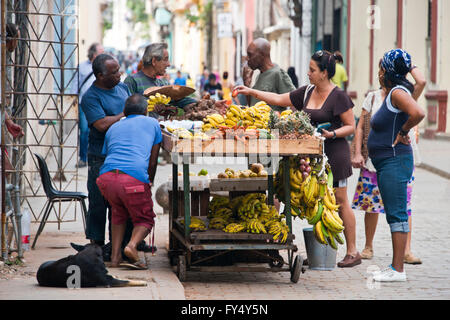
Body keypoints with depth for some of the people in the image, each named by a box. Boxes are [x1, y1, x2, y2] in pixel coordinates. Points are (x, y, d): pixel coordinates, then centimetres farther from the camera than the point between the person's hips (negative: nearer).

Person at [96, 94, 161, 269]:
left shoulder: (113, 128, 29)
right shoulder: (152, 123, 22)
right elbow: (152, 162, 22)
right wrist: (149, 184, 37)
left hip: (106, 177, 3)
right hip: (134, 180, -3)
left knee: (118, 212, 30)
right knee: (145, 220, 16)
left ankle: (115, 256, 17)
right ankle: (132, 245, -14)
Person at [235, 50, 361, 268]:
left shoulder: (338, 96, -8)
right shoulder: (307, 92, 12)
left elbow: (351, 126, -6)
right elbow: (279, 99, 18)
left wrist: (332, 134, -22)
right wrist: (251, 92, 15)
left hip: (334, 153, -7)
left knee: (340, 202, -3)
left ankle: (352, 252, 3)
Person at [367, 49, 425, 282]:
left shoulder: (398, 92, -14)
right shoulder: (391, 93, 16)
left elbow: (417, 113, -32)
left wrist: (403, 133, -17)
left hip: (395, 162, -11)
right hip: (386, 163, 11)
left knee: (397, 214, -9)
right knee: (394, 214, 12)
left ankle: (398, 270, -8)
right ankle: (395, 266, 17)